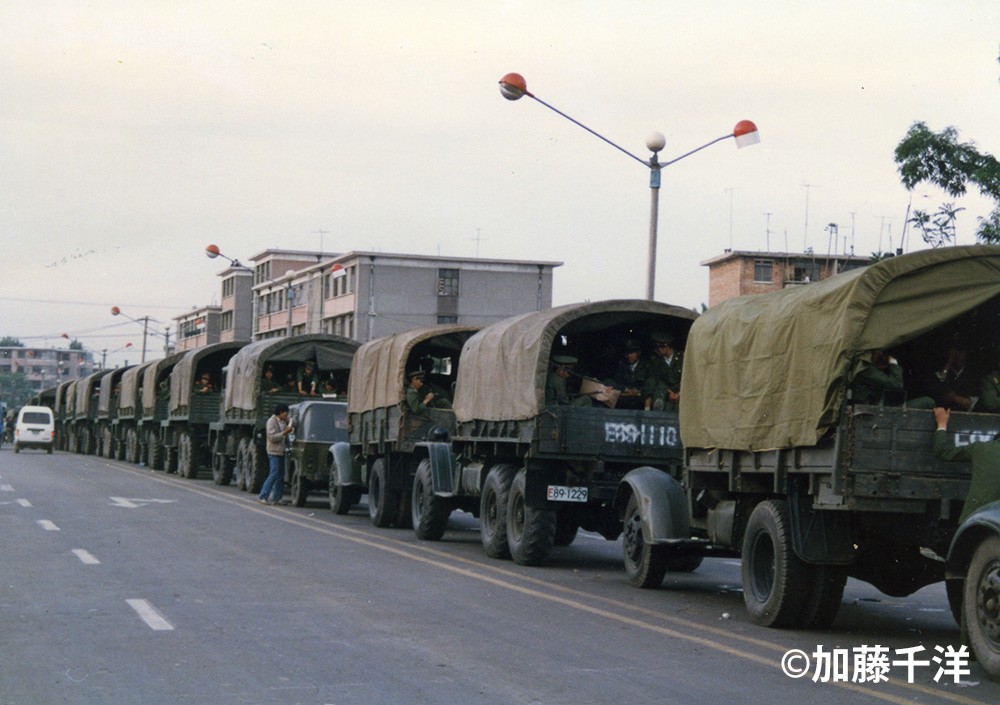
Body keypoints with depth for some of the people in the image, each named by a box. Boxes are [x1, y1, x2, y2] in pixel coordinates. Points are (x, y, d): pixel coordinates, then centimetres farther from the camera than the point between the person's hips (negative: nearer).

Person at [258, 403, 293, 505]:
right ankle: (262, 496, -9)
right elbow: (272, 437, -19)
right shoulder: (271, 422, -11)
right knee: (274, 474, -12)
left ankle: (276, 497, 13)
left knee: (281, 475, 8)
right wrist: (284, 433, -21)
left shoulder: (284, 422, 13)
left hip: (281, 451, 9)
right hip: (274, 451, -9)